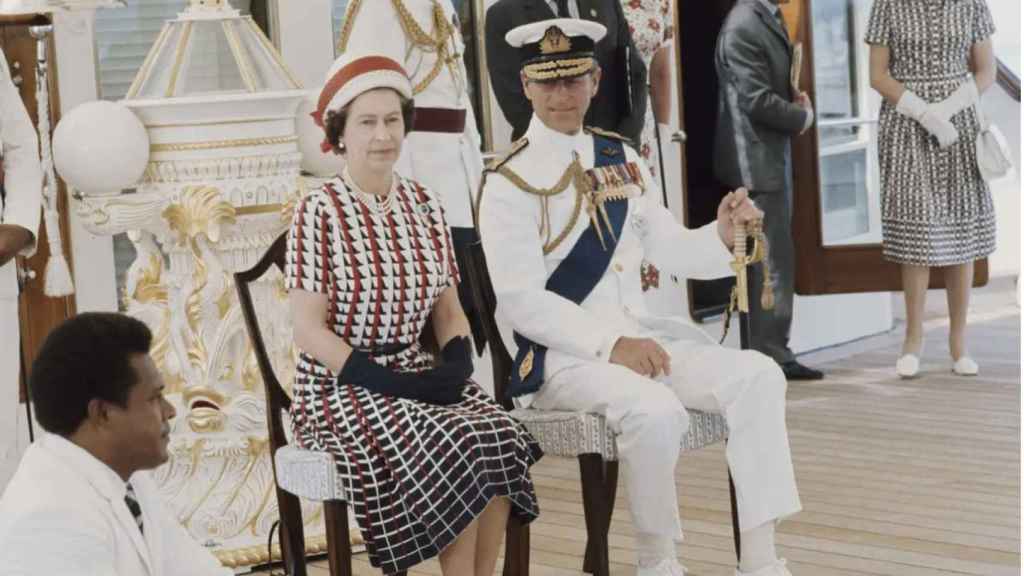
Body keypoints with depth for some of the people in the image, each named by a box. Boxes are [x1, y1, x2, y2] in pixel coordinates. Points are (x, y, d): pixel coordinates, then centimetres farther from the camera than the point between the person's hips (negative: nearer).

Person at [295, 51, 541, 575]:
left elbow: (448, 310, 12)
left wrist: (457, 365, -8)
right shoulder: (319, 212, -9)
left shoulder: (424, 205, 8)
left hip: (416, 374, 5)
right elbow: (309, 331, -12)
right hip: (341, 385, -5)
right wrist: (385, 381, -20)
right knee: (453, 454, -28)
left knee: (501, 441, -23)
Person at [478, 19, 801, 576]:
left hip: (640, 334, 7)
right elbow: (522, 302, -15)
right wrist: (610, 343, -23)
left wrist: (723, 232, -8)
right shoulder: (510, 182, -9)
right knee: (655, 410, -34)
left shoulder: (621, 159, 12)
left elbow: (670, 251, 13)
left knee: (758, 375, -13)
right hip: (562, 355, -6)